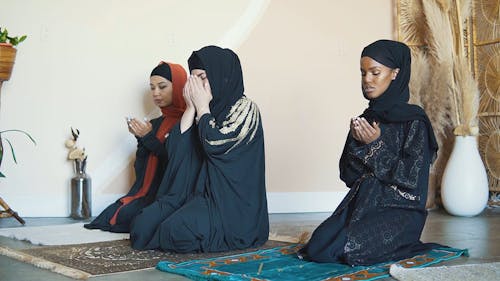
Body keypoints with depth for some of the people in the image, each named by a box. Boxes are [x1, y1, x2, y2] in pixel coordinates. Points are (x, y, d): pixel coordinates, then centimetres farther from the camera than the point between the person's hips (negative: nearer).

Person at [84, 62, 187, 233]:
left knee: (126, 215, -23)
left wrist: (149, 138, -11)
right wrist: (141, 138, -4)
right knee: (112, 213, -18)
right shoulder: (155, 124, 14)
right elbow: (141, 170, 12)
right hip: (149, 192, 6)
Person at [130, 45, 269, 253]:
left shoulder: (245, 109, -6)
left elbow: (215, 144, -20)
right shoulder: (200, 110, 14)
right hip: (196, 192, 7)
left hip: (232, 202, -7)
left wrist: (202, 107, -6)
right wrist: (191, 107, -1)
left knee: (178, 231, -28)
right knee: (143, 223, -12)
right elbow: (175, 147, 3)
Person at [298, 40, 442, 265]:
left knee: (347, 249, -27)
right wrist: (356, 143, -9)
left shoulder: (414, 121, -6)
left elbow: (412, 178, -12)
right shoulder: (365, 119, 11)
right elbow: (348, 175, 9)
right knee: (318, 245, -20)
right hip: (362, 204, 5)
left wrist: (377, 146, -16)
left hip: (399, 211, -4)